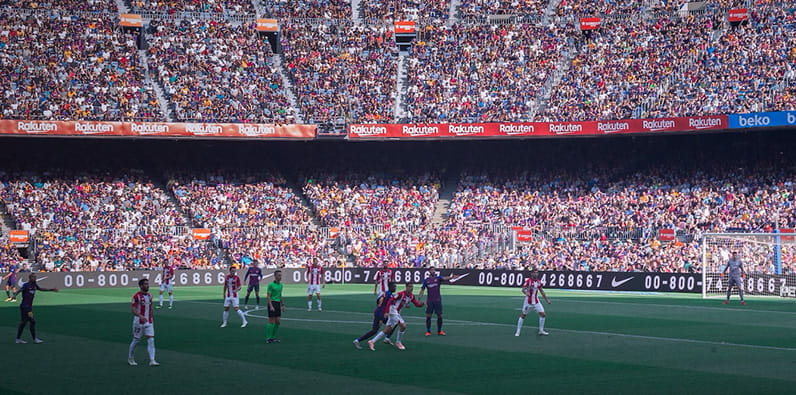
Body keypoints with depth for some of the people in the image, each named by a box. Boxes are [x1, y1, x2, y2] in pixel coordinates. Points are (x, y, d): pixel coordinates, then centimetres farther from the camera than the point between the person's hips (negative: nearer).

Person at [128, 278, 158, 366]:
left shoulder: (149, 295, 9)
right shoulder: (137, 296, -12)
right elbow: (133, 309, -17)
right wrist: (140, 316, -32)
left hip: (149, 322, 5)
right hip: (139, 322, -5)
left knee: (151, 340, -5)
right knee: (136, 340, 6)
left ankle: (152, 360, -9)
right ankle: (130, 358, 25)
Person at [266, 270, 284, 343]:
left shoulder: (280, 284, 12)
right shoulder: (271, 285, -11)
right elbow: (268, 296, -14)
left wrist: (282, 305, 19)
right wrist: (271, 306, -22)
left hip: (278, 303, 7)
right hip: (272, 303, -7)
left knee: (278, 321, 6)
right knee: (271, 321, -6)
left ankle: (273, 337, 17)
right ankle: (268, 338, 1)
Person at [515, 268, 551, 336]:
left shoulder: (539, 281, 5)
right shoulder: (528, 281, -12)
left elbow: (541, 291, 17)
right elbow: (523, 289, -20)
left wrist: (546, 299, 19)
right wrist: (526, 292, -42)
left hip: (536, 301, 5)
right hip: (528, 301, -5)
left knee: (543, 314, -2)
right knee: (523, 315, -1)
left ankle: (541, 331, 12)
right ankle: (517, 332, 8)